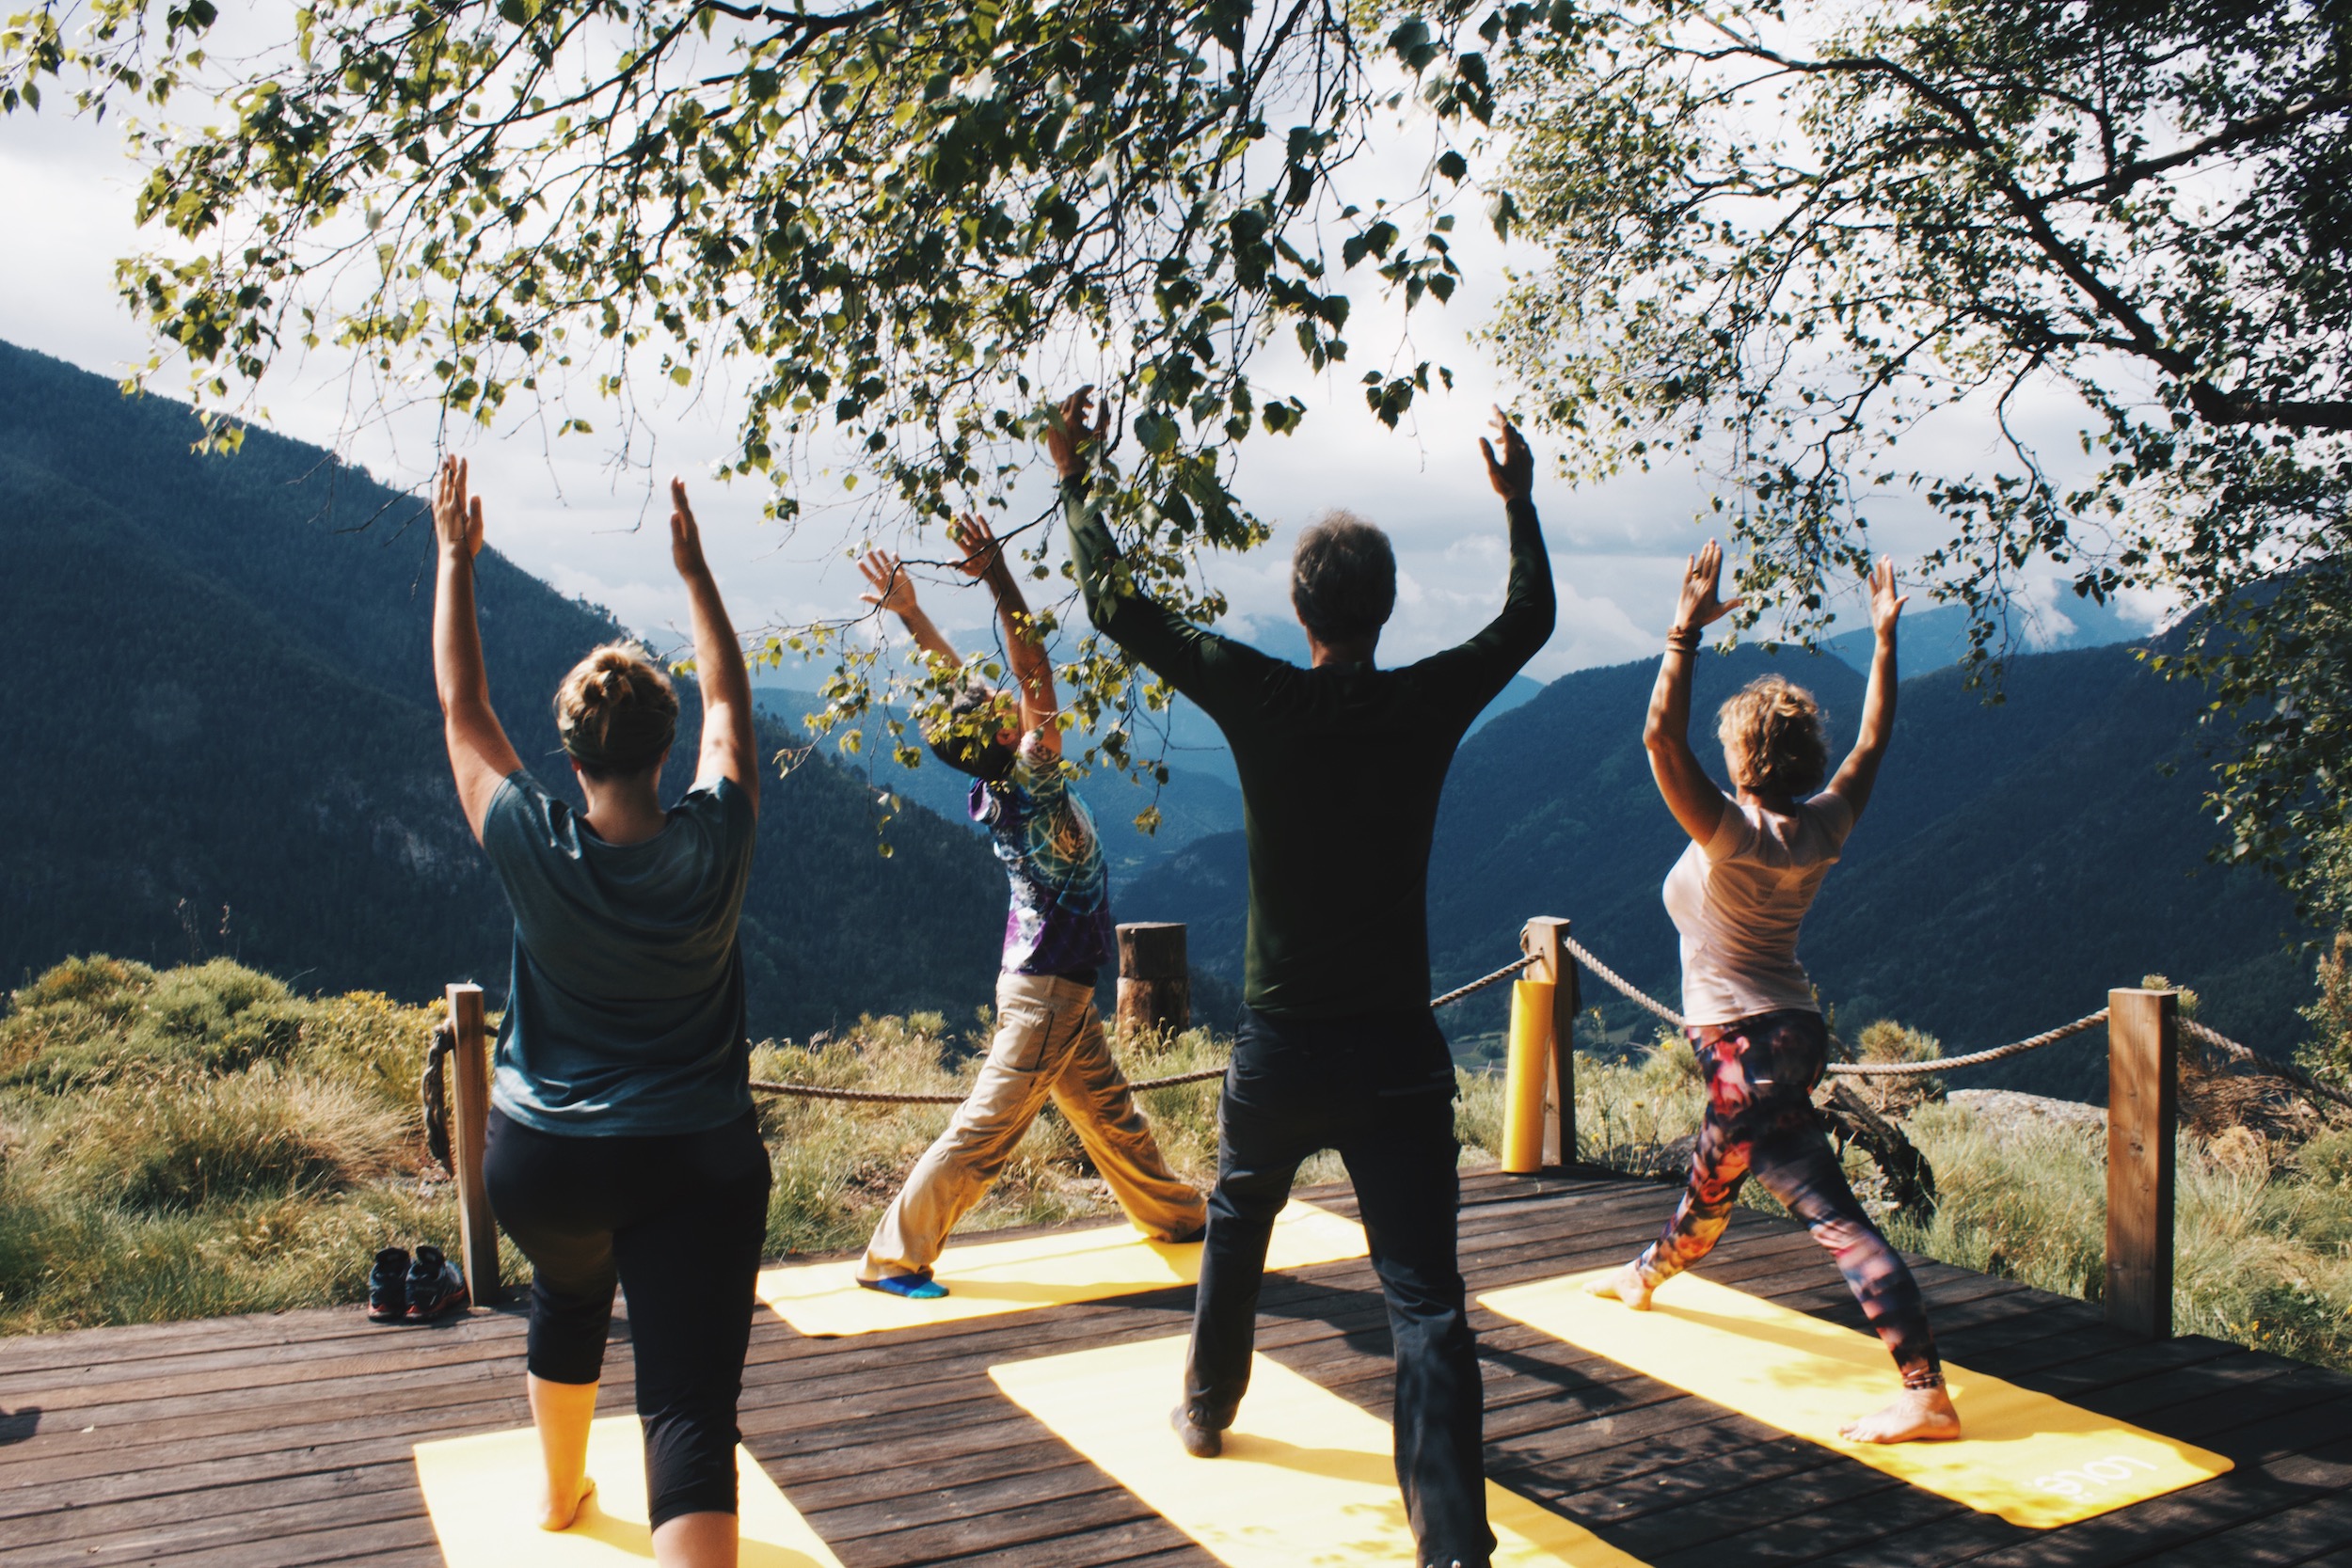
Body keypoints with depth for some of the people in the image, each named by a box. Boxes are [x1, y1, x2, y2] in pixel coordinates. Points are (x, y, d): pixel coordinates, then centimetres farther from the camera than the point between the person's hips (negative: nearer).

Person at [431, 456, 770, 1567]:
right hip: (698, 1165, -2)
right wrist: (692, 570, 16)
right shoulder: (714, 843, -11)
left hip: (542, 1161, 2)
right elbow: (729, 702, 7)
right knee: (690, 1407, -7)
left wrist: (456, 558, 11)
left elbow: (462, 708, 2)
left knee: (568, 1298, 34)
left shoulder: (533, 849, -13)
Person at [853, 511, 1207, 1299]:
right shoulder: (1028, 775, -23)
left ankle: (1174, 1212, 40)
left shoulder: (996, 775, -3)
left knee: (1108, 1107, 23)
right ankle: (893, 1255, 6)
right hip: (1046, 987, -9)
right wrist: (1001, 582, -38)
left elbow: (957, 679, 6)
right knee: (986, 1128, -2)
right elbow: (1038, 680, -34)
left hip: (1055, 980, 9)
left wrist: (910, 611, 1)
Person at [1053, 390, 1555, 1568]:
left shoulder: (1263, 700, -9)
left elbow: (1119, 608, -1)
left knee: (1237, 1223, 27)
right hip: (1397, 1050, -1)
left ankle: (1207, 1408, 48)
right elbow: (1529, 619, 15)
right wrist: (1518, 501, 27)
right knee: (1426, 1298, -2)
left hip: (1281, 1045, 1)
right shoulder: (1429, 704, -5)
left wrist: (1076, 482, 10)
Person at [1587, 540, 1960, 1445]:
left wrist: (1687, 630, -29)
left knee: (1834, 1216, -11)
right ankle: (1652, 1272, 57)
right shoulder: (1826, 825, -2)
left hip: (1747, 1045, -9)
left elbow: (1662, 736, -33)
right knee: (1715, 1168, 31)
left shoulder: (1734, 833, -22)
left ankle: (1926, 1394, -12)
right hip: (1794, 1030, 9)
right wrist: (1885, 635, 17)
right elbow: (1873, 740, 14)